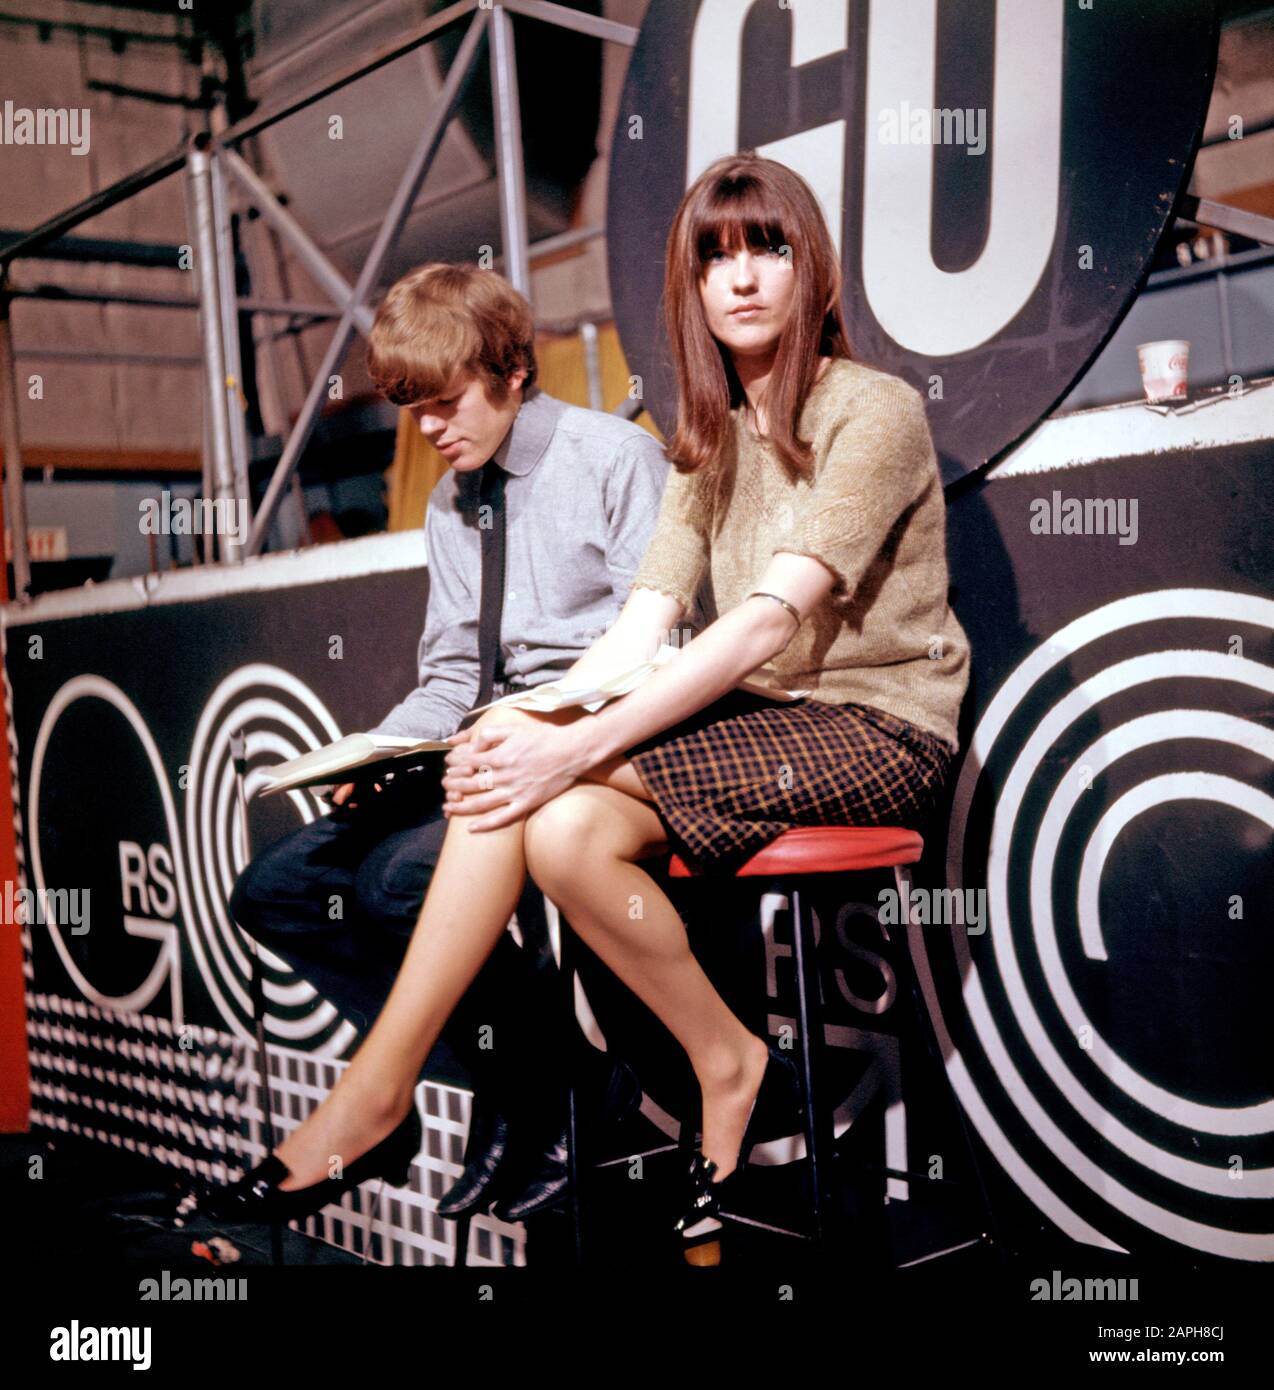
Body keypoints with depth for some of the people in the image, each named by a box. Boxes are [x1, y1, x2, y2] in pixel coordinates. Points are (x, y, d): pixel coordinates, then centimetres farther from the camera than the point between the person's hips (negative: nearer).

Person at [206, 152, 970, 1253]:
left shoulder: (874, 412, -8)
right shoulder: (709, 437, 15)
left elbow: (770, 623, -21)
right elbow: (640, 629, 4)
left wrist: (577, 745, -28)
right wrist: (539, 724, -16)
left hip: (873, 727, -6)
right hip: (761, 722, 6)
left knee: (543, 768, -27)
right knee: (564, 825, -24)